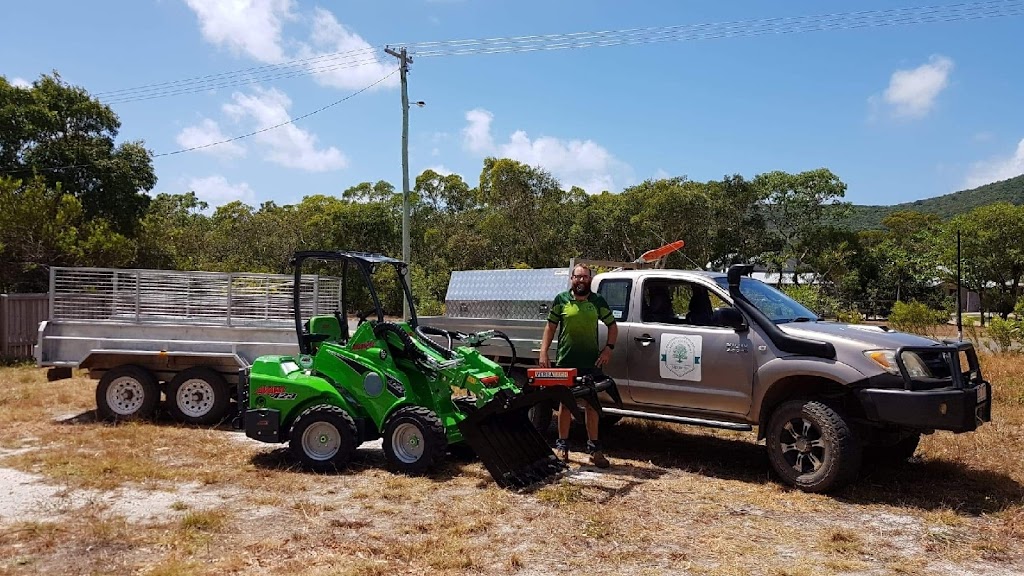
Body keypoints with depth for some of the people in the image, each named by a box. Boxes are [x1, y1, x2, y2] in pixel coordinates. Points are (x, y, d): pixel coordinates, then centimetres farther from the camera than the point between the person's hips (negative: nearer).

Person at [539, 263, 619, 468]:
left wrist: (608, 348, -1)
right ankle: (562, 445, 18)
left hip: (591, 362, 1)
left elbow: (612, 326, 12)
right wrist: (544, 353, -6)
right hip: (565, 362, -1)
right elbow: (550, 327, 3)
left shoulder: (598, 301, 5)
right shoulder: (561, 300, 1)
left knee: (591, 404, 7)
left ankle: (594, 448, 15)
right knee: (565, 403, 8)